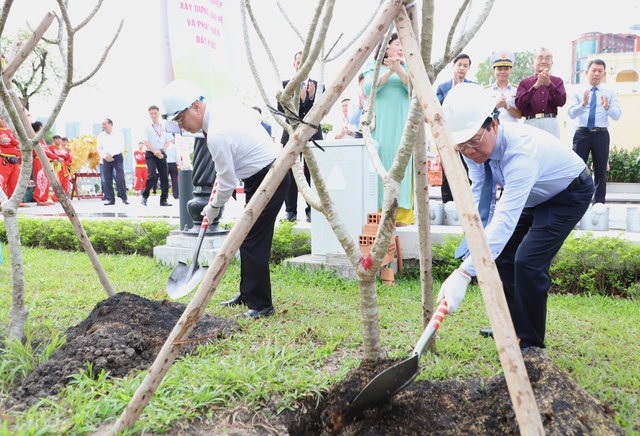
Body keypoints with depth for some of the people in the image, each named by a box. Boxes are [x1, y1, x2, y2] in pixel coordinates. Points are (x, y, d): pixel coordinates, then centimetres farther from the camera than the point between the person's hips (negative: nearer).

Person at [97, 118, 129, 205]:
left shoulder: (118, 134, 1)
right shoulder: (101, 136, 10)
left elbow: (121, 147, -6)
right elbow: (99, 148, 7)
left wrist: (111, 154, -14)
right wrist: (105, 156, -10)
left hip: (117, 157, -3)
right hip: (106, 159, 3)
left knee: (120, 178, -12)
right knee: (107, 179, 1)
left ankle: (124, 197, -5)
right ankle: (110, 199, 6)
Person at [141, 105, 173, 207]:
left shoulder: (165, 127, 9)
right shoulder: (147, 128, 2)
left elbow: (168, 142, 6)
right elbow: (146, 142, -5)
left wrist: (161, 151, -11)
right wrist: (155, 151, -19)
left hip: (162, 154, 3)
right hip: (150, 154, -3)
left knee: (164, 177, 0)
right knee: (152, 176, -18)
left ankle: (163, 199, 8)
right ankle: (144, 196, -2)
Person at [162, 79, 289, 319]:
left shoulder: (217, 134, -24)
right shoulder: (224, 104, 2)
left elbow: (228, 183, -17)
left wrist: (213, 208, 2)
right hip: (272, 170, 10)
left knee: (253, 243, -8)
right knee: (247, 238, 15)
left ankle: (261, 305, 2)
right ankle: (247, 294, 27)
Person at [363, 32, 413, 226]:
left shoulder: (406, 69, 17)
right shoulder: (374, 68, 12)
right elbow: (368, 88, -6)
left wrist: (398, 70, -15)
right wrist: (388, 71, -13)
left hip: (401, 126, 2)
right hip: (379, 125, -1)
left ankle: (400, 215, -7)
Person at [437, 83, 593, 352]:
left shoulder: (521, 149, -42)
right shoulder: (475, 147, -19)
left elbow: (505, 218, -51)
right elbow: (481, 194, -10)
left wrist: (464, 273, -58)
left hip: (570, 193, -8)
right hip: (533, 196, 8)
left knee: (528, 262, -19)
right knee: (499, 253, 2)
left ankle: (531, 342, 1)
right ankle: (513, 327, 20)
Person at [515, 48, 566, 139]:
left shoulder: (557, 81, 17)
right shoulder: (524, 83, 13)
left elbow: (561, 101, 1)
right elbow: (519, 105, -3)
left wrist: (548, 84, -12)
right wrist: (536, 86, -14)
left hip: (551, 124, 1)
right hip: (531, 123, -1)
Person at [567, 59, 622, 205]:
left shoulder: (610, 93, 8)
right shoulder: (578, 92, 6)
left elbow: (617, 115, -3)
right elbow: (571, 113, -7)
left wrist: (607, 107, -23)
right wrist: (583, 104, -25)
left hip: (601, 135, 1)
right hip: (582, 134, -1)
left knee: (600, 170, 5)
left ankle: (599, 202, 12)